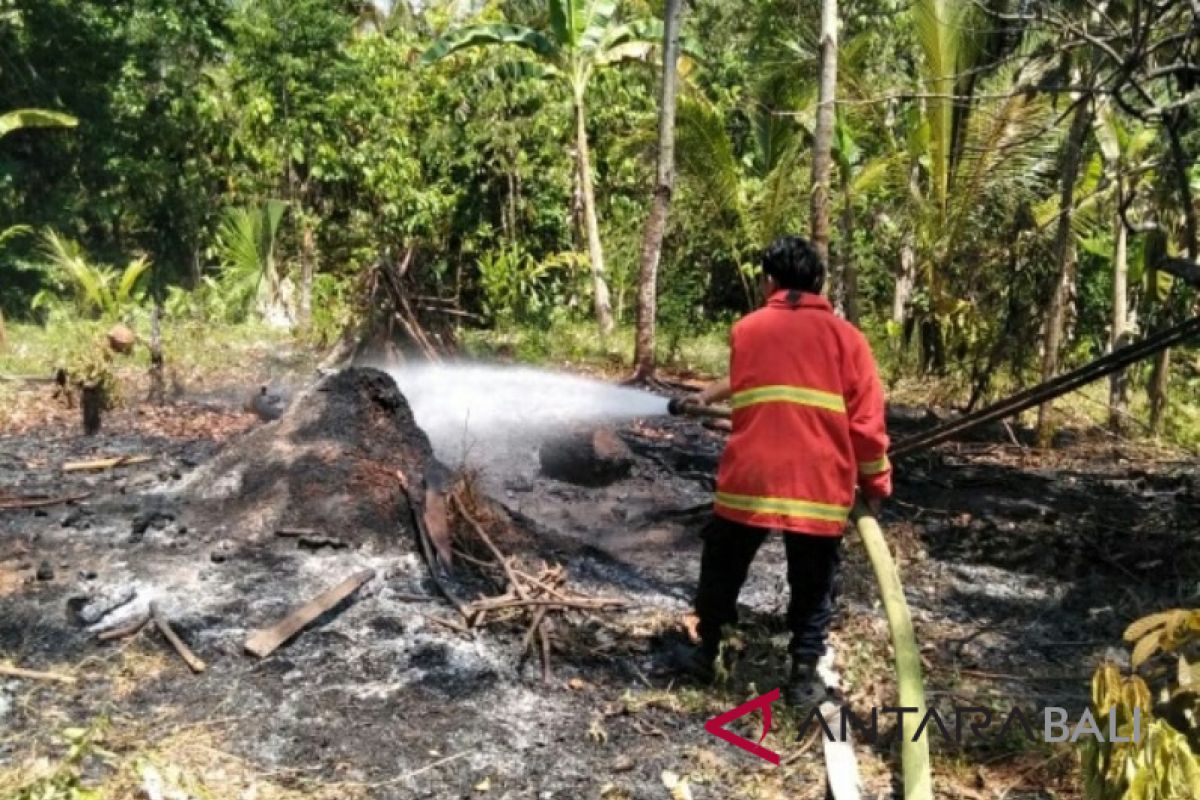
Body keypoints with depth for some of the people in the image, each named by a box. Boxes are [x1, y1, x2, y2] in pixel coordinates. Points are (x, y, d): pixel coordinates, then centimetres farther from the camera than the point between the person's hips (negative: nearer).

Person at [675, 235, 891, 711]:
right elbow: (866, 421, -1)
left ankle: (706, 652, 33)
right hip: (820, 487, -1)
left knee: (723, 569, 21)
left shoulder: (746, 329, 8)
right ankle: (804, 677, 19)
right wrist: (876, 483, 9)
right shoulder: (845, 336, 2)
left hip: (749, 478, 2)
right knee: (812, 586, 14)